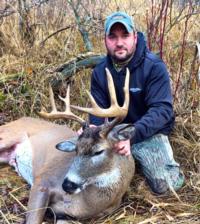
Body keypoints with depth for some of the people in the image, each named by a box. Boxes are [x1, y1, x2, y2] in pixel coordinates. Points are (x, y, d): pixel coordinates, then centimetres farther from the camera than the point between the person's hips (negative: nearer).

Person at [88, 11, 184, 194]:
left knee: (165, 184, -19)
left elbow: (162, 110, -27)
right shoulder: (100, 71, -3)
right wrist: (95, 129, -28)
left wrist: (132, 134, -43)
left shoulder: (155, 67, -18)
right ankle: (130, 159, 13)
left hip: (149, 133, -3)